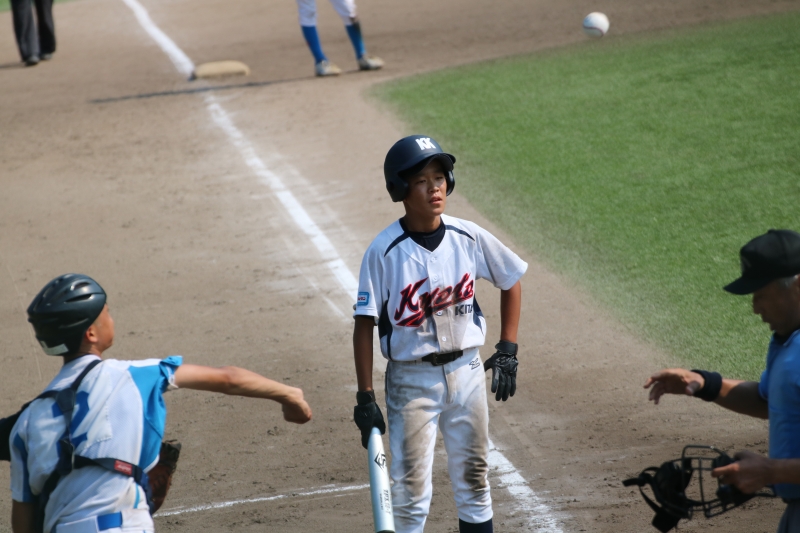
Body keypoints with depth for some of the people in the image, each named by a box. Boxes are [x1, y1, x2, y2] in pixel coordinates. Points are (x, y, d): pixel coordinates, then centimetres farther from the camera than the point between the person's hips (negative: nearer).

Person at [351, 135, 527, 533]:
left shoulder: (468, 237, -5)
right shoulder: (384, 251, -15)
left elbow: (511, 282, 10)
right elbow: (364, 325, -11)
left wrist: (507, 351, 5)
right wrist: (365, 399, -13)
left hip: (466, 370, 4)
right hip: (411, 378, -3)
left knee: (473, 480, 13)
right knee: (411, 490, -1)